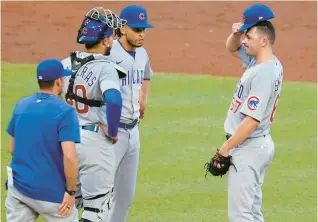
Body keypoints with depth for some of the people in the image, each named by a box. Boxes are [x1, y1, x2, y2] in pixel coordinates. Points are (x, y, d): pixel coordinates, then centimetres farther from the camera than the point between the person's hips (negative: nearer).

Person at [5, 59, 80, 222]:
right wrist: (70, 191, -13)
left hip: (19, 186, 5)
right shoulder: (65, 112, -13)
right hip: (51, 193, -5)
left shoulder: (21, 106, 6)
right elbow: (69, 156, -23)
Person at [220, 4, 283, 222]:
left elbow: (252, 121, -26)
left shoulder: (263, 73, -22)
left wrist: (224, 150, -21)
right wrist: (236, 33, 0)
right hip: (260, 145, 11)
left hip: (248, 147, -11)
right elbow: (232, 48, 24)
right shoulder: (258, 61, 7)